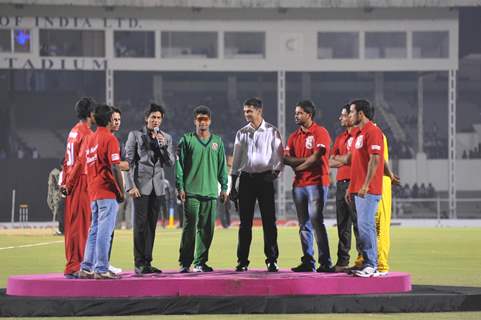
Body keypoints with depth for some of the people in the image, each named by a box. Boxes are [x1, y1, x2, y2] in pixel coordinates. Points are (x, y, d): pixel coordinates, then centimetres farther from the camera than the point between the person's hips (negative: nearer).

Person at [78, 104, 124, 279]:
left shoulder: (90, 138, 13)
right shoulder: (110, 138, -10)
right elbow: (115, 167, -16)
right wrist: (121, 191, -11)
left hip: (93, 192, 8)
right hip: (108, 192, -8)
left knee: (94, 230, 12)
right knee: (105, 230, -7)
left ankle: (86, 268, 12)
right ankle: (101, 269, -9)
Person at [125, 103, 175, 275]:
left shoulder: (166, 138, 13)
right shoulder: (135, 135, 2)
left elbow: (171, 163, 7)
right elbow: (128, 161, -1)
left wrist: (163, 145, -7)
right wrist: (131, 185, -9)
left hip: (157, 186, 4)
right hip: (141, 185, -4)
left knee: (151, 226, 5)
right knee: (140, 225, -6)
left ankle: (147, 262, 9)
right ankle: (139, 264, -5)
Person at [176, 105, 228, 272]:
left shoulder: (217, 141, 13)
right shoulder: (187, 140, 3)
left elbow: (222, 166, 14)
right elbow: (179, 164, 1)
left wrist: (224, 187, 8)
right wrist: (180, 187, -6)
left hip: (211, 192, 3)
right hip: (191, 192, -3)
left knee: (207, 229, 2)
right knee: (190, 228, -6)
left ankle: (200, 262, 9)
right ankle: (185, 262, -1)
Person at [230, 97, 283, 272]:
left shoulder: (271, 131, 2)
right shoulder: (241, 133, 12)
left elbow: (279, 155, 1)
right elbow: (236, 160, 14)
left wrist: (276, 171, -18)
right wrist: (232, 186, 10)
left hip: (265, 178, -3)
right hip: (246, 178, 3)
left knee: (269, 221, -4)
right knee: (245, 222, 3)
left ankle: (272, 260, 0)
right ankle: (242, 261, 8)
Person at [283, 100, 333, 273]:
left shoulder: (320, 133, -4)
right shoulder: (294, 136, 16)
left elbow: (316, 158, -13)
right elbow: (287, 159, 6)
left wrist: (296, 166, -3)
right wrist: (307, 159, -9)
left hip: (316, 183, -7)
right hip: (299, 184, 7)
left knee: (316, 221, -11)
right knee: (304, 225, 7)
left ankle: (325, 262, -9)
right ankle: (307, 262, 11)